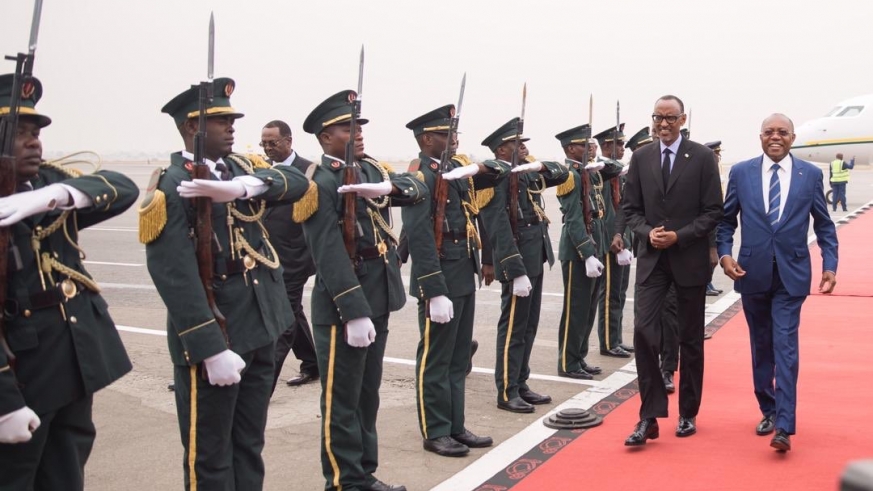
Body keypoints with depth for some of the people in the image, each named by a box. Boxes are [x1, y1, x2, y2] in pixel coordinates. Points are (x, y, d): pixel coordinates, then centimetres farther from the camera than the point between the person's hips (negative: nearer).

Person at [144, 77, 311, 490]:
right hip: (214, 333, -7)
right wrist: (212, 349, -25)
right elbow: (175, 276, -22)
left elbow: (297, 183, -6)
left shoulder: (236, 168, 10)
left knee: (250, 445, 18)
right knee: (210, 455, 6)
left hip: (260, 327, 8)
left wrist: (245, 186, -26)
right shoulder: (172, 187, -14)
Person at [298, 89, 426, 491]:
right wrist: (354, 312, -25)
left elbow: (420, 193, -1)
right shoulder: (320, 183, -14)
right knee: (342, 401, 3)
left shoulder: (372, 170, 11)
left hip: (378, 298, 9)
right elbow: (329, 253, -21)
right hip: (343, 305, -8)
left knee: (368, 395, 17)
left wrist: (388, 187, -22)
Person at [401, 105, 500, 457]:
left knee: (459, 358, 15)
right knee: (436, 359, 3)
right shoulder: (420, 176, -15)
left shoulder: (459, 167, 10)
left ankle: (455, 427, 26)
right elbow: (419, 238, -21)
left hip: (464, 276, 9)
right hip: (439, 280, -9)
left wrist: (491, 170, -4)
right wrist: (435, 291, -25)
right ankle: (435, 433, 14)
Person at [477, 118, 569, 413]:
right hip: (518, 263, -9)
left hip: (535, 259, 9)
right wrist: (517, 272, -25)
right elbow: (499, 229, -21)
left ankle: (520, 385, 24)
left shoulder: (524, 172, 12)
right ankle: (507, 393, 7)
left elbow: (561, 173, 16)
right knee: (513, 328, -2)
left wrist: (541, 165, -6)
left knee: (529, 326, 15)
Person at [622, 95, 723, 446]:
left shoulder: (703, 157, -5)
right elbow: (631, 208, 7)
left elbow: (713, 211, -6)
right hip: (652, 259, 2)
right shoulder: (641, 157, 4)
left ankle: (688, 414, 23)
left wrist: (680, 236, -17)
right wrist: (647, 232, -12)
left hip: (690, 259, -2)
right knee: (643, 331, -11)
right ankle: (649, 417, -4)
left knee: (690, 339, 9)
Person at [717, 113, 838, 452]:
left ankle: (783, 426, -8)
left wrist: (830, 264, -2)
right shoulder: (741, 172, 2)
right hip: (752, 272, 2)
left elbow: (824, 224, 8)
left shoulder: (811, 174, 2)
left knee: (785, 346, -9)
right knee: (761, 346, 13)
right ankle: (768, 410, 29)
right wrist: (724, 253, -8)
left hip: (791, 274, -1)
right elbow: (726, 220, 7)